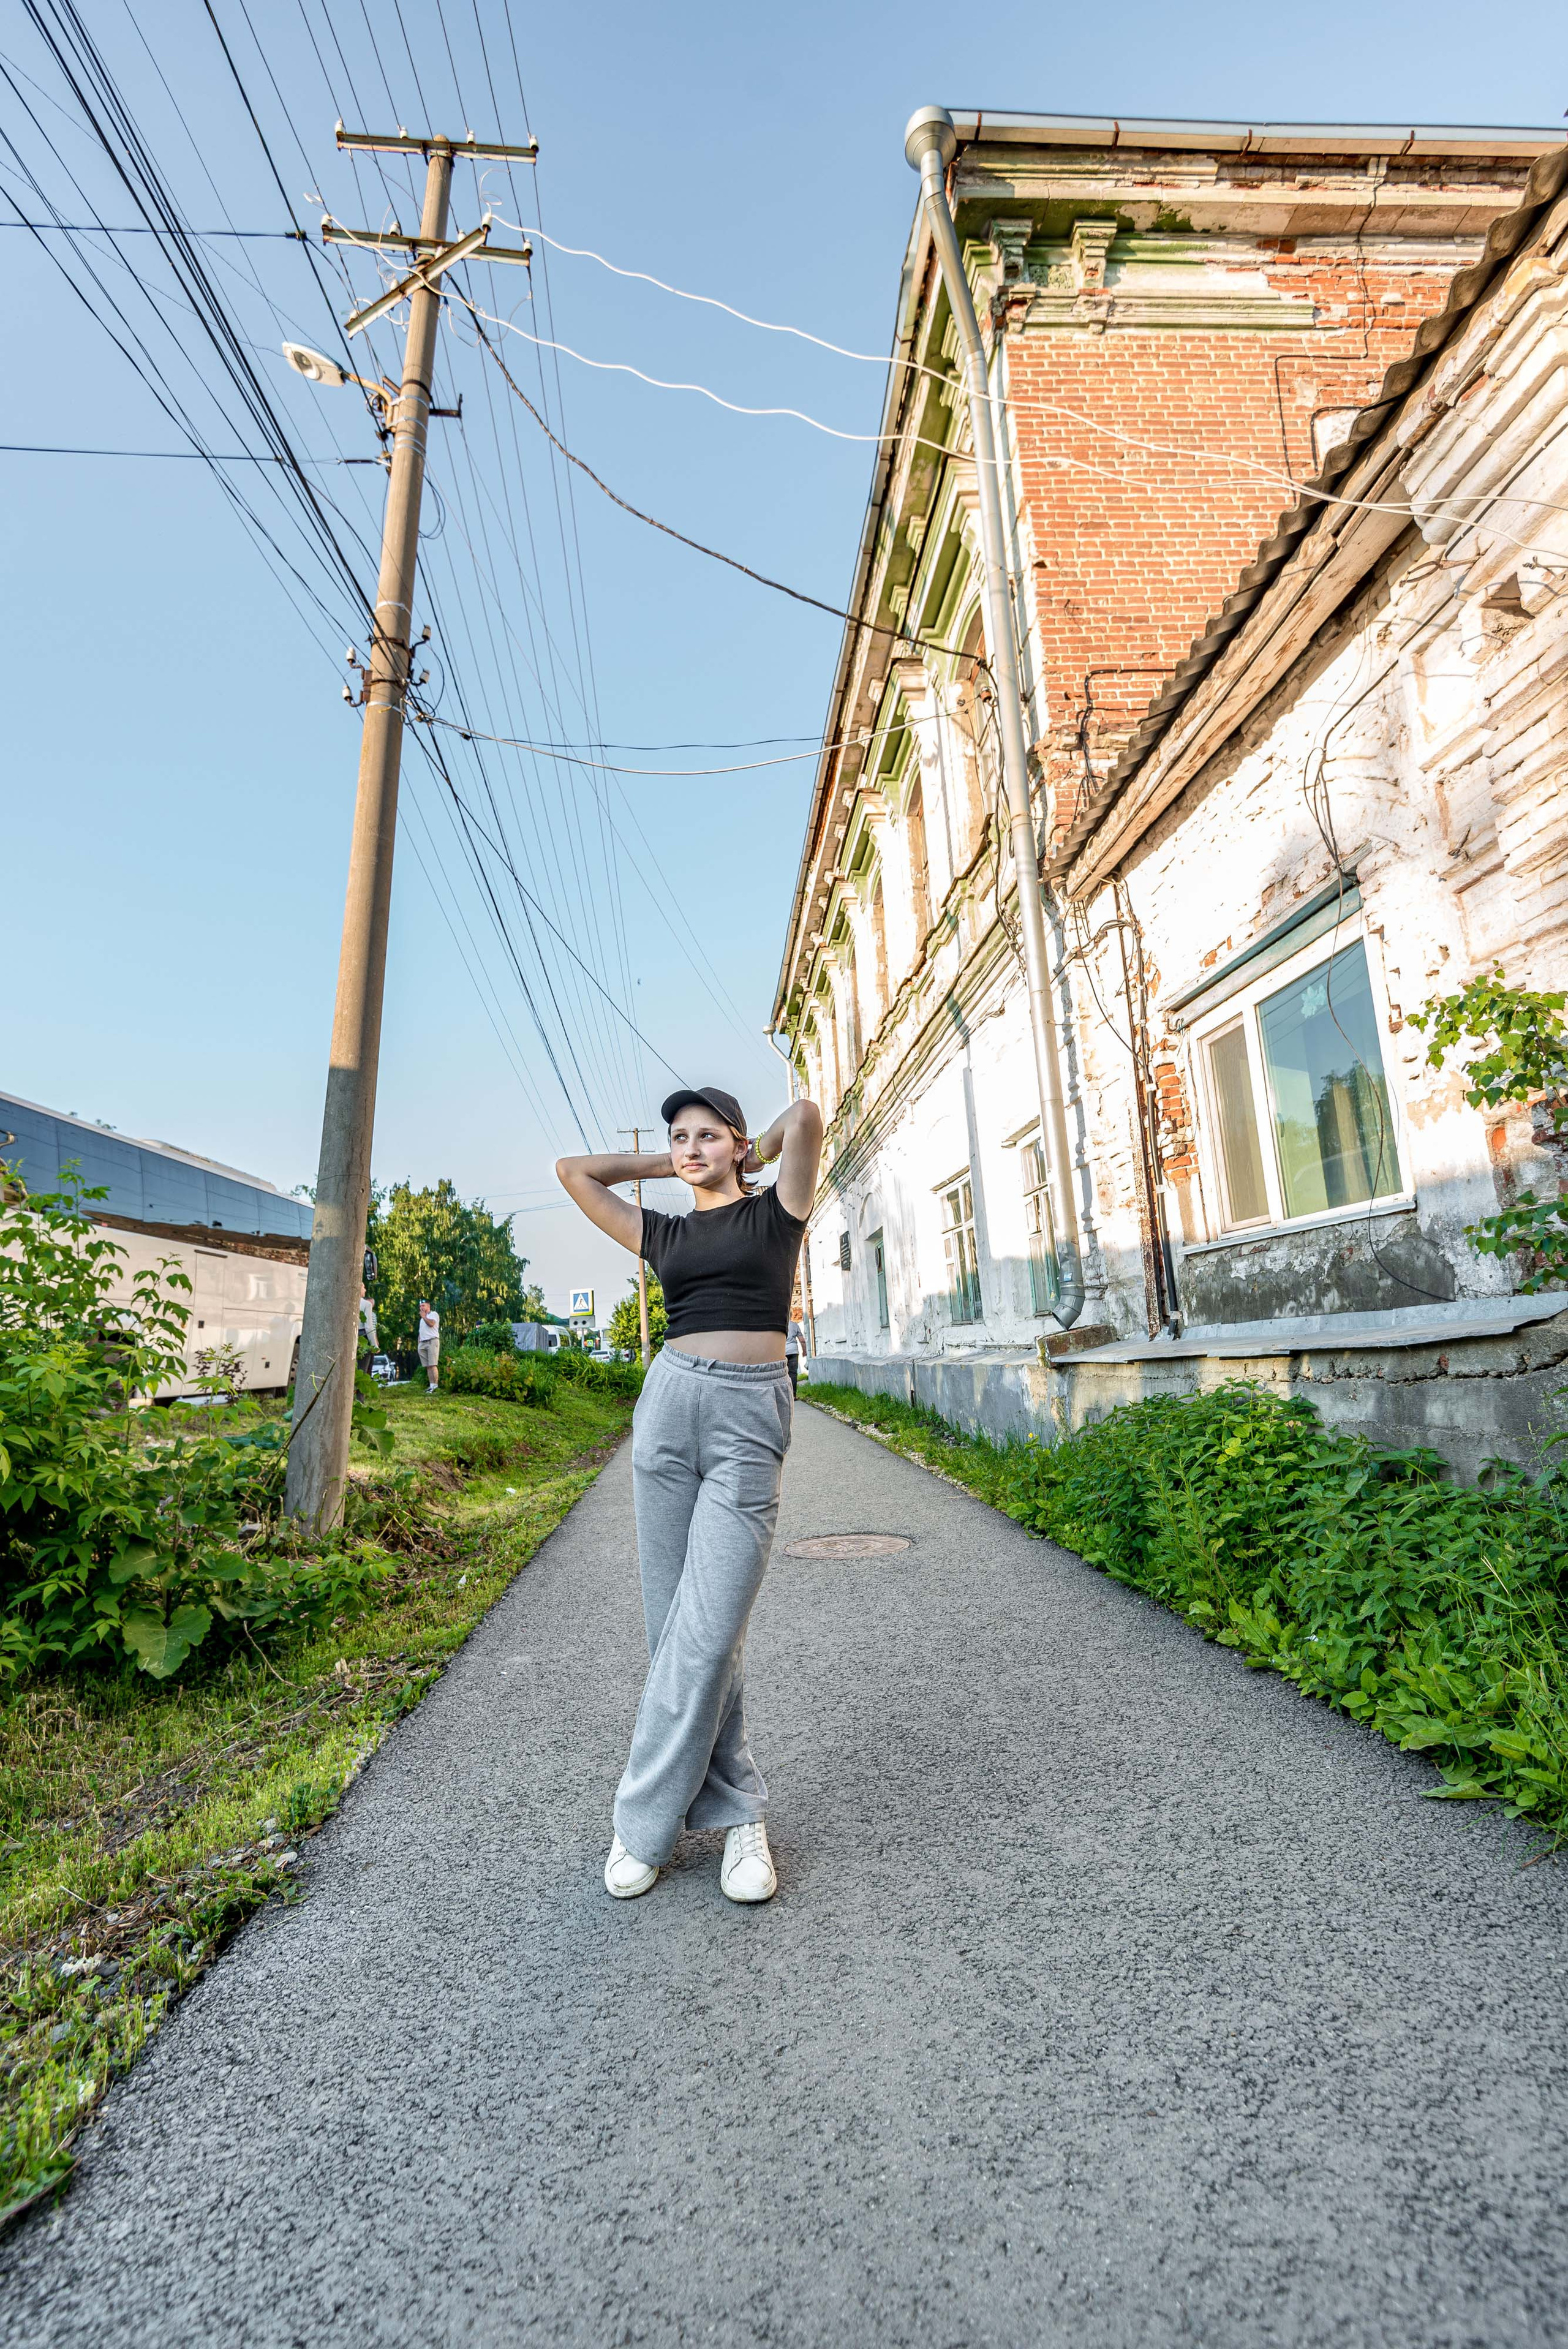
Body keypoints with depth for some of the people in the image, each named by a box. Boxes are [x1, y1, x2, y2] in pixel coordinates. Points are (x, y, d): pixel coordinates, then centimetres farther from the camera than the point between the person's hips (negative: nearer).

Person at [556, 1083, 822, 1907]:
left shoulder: (774, 1214, 7)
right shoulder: (664, 1233, 15)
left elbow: (803, 1115, -5)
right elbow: (574, 1170, 20)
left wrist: (749, 1159, 12)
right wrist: (663, 1164, 20)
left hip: (752, 1420, -3)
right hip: (671, 1404, 4)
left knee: (706, 1631, -5)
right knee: (675, 1622, 5)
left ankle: (645, 1821, 12)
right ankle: (736, 1813, 20)